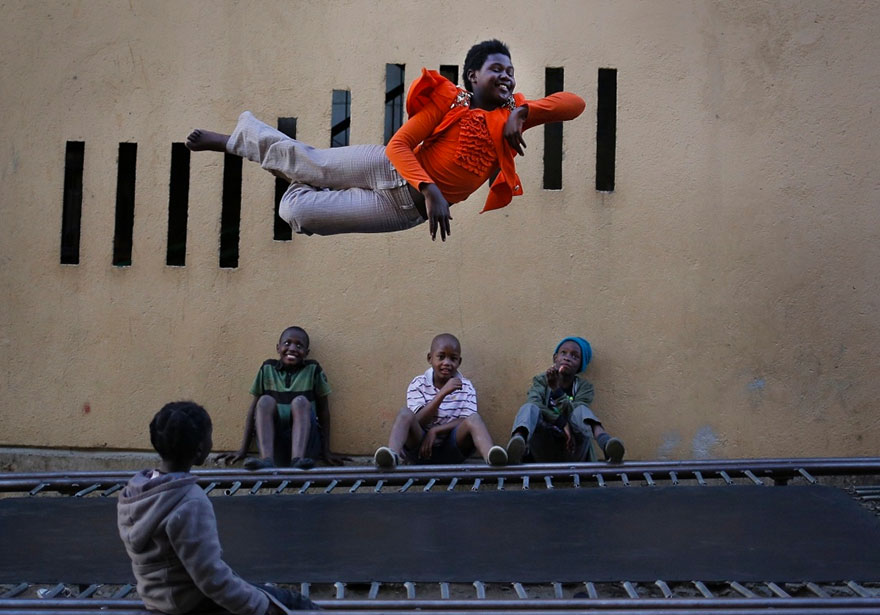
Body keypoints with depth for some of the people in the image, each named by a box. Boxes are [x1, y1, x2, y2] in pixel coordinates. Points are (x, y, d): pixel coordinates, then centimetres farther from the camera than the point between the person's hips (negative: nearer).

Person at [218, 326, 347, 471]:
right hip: (273, 443, 1)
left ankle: (298, 458, -47)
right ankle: (266, 459, -43)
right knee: (265, 401, -22)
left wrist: (326, 451, 1)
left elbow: (323, 410, 5)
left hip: (306, 444, -1)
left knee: (300, 401, -25)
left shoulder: (313, 370, 3)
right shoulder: (267, 369, 6)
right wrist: (243, 450, 6)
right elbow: (254, 408, 9)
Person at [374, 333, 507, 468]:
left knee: (474, 418, -24)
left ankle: (490, 457, -53)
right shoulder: (418, 385, 1)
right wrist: (443, 393, -21)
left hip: (451, 450, 1)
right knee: (405, 413, -25)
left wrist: (435, 431, -18)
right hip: (421, 449, -1)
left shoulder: (466, 387, 6)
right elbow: (418, 422, -12)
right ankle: (392, 455, -53)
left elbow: (466, 421, -6)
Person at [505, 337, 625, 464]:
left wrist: (556, 389, -24)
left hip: (571, 451, 0)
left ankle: (606, 444, -56)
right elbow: (533, 403, -10)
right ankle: (518, 441, -60)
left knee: (581, 410, -23)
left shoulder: (584, 387, 11)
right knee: (529, 408, -24)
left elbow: (571, 412, -9)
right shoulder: (541, 381, 13)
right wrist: (562, 423, -23)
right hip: (544, 450, 0)